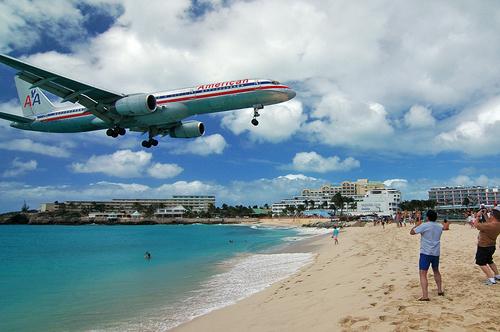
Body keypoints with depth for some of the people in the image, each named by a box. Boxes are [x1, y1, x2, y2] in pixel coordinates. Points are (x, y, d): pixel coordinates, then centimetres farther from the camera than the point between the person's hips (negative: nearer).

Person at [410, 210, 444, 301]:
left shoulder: (424, 226, -13)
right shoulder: (440, 226, 5)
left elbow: (412, 232, -10)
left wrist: (417, 225, 7)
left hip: (426, 253, -7)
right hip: (436, 253, 7)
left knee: (423, 274, -9)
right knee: (436, 271, 27)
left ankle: (425, 296, -18)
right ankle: (440, 290, 38)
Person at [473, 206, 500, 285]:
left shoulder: (490, 226, -33)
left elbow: (476, 224, -22)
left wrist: (478, 216, -7)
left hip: (484, 247, -8)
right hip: (492, 245, 8)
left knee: (482, 263, 5)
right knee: (489, 261, 28)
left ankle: (491, 279, -1)